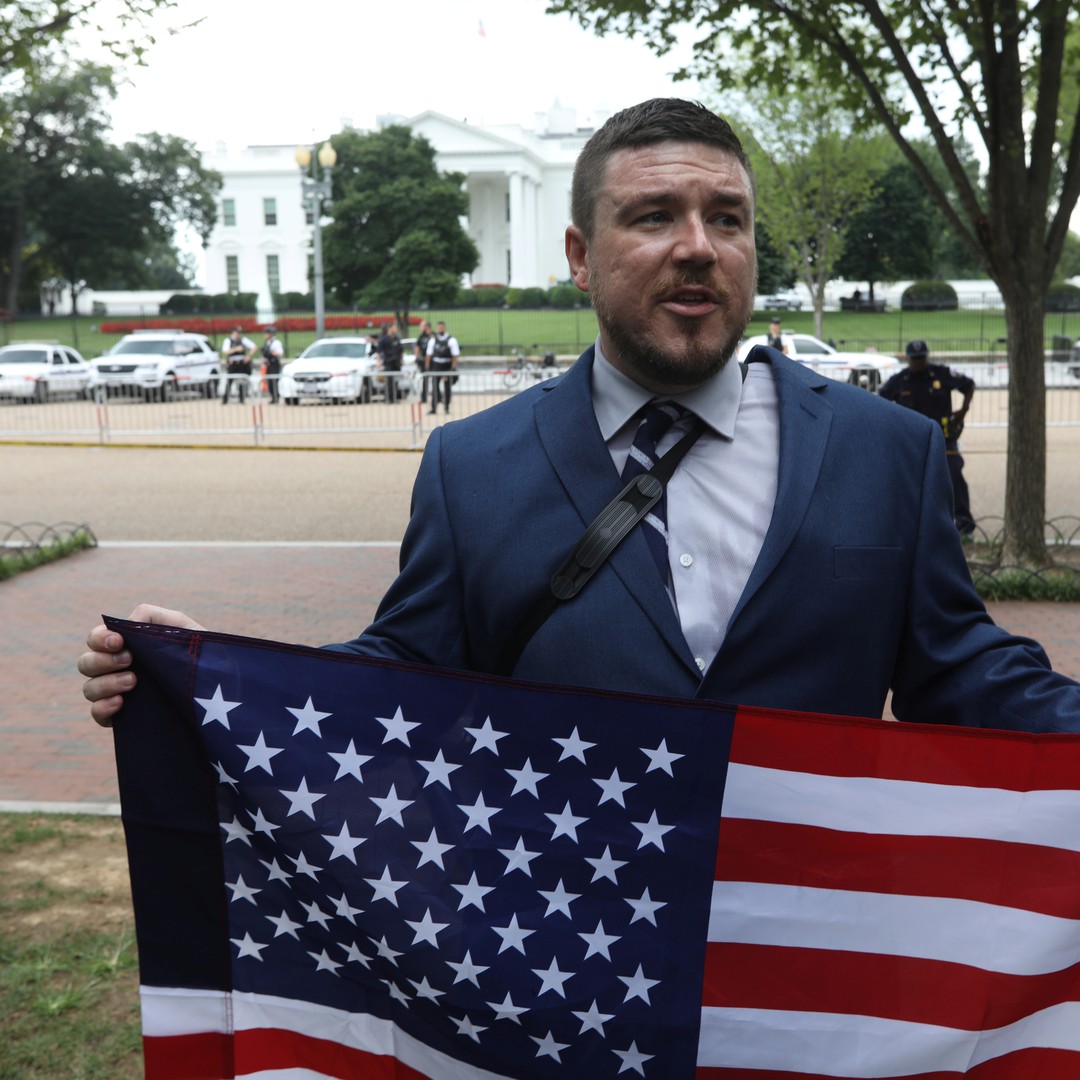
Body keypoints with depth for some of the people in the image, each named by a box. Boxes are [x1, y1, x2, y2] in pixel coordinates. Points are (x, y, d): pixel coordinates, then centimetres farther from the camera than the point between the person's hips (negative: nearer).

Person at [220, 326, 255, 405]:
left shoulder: (243, 340, 7)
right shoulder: (228, 341, -1)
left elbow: (253, 347, 9)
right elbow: (225, 352, -15)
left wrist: (249, 356, -5)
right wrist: (236, 349, -24)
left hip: (242, 364, 3)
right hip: (232, 365, -3)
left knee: (242, 382, 5)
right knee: (229, 382, -8)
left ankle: (242, 400, 13)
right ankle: (225, 400, -3)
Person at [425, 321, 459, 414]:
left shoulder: (451, 341, -2)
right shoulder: (433, 340, 7)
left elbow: (455, 356, -4)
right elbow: (429, 355, 10)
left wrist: (453, 369, -11)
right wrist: (428, 367, 4)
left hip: (447, 367, -2)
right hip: (436, 367, 2)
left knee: (447, 388, 5)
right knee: (434, 387, -1)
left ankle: (446, 407, 15)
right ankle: (433, 407, 1)